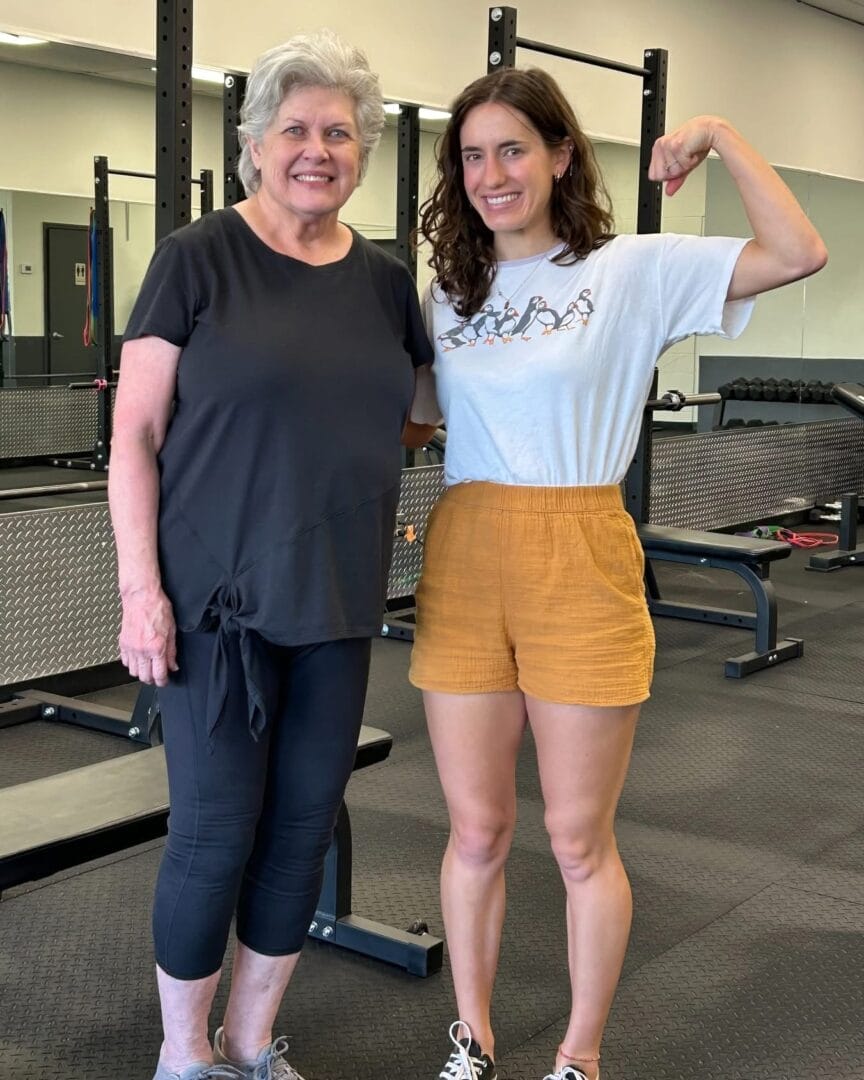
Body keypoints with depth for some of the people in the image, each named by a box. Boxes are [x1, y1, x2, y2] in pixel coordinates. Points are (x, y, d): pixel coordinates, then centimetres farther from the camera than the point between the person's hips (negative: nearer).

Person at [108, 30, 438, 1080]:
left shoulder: (385, 280, 8)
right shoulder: (198, 258, -5)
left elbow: (412, 414, 23)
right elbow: (134, 433, -7)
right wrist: (139, 587, -13)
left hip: (338, 603, 5)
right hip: (220, 601, -5)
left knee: (304, 829, 11)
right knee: (217, 832, 3)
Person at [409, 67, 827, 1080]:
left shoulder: (634, 270, -2)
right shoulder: (449, 288, 12)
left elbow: (796, 253, -12)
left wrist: (720, 135, -7)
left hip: (579, 565, -3)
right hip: (463, 563, 4)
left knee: (578, 841, 7)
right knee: (475, 832, 11)